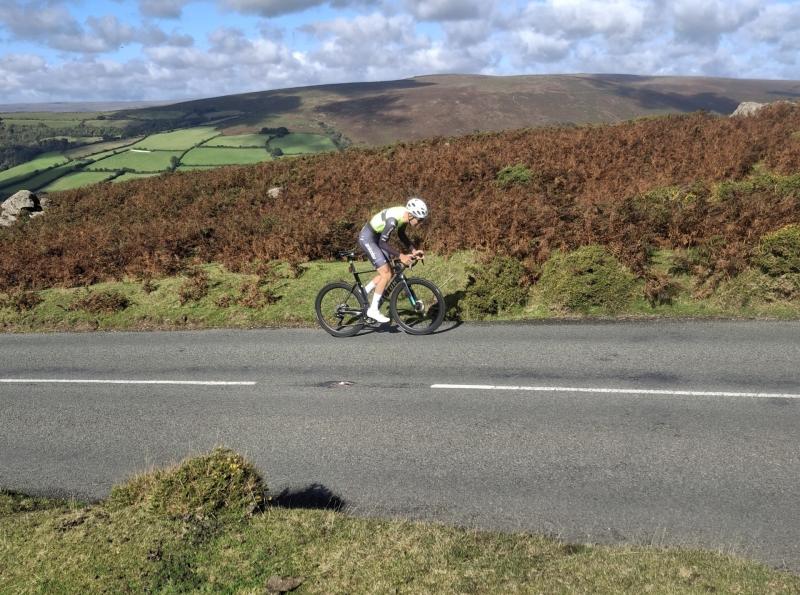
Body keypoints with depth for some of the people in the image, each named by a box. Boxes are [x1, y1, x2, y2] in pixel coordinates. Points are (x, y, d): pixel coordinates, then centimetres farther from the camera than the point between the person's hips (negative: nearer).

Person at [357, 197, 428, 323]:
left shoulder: (405, 215, -6)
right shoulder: (393, 219, -32)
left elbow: (401, 235, 10)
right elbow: (383, 243, -28)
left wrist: (413, 251, 0)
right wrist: (401, 256, -28)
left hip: (376, 237, 9)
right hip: (367, 239, -9)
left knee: (387, 273, 9)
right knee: (386, 274, -12)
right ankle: (373, 310, -3)